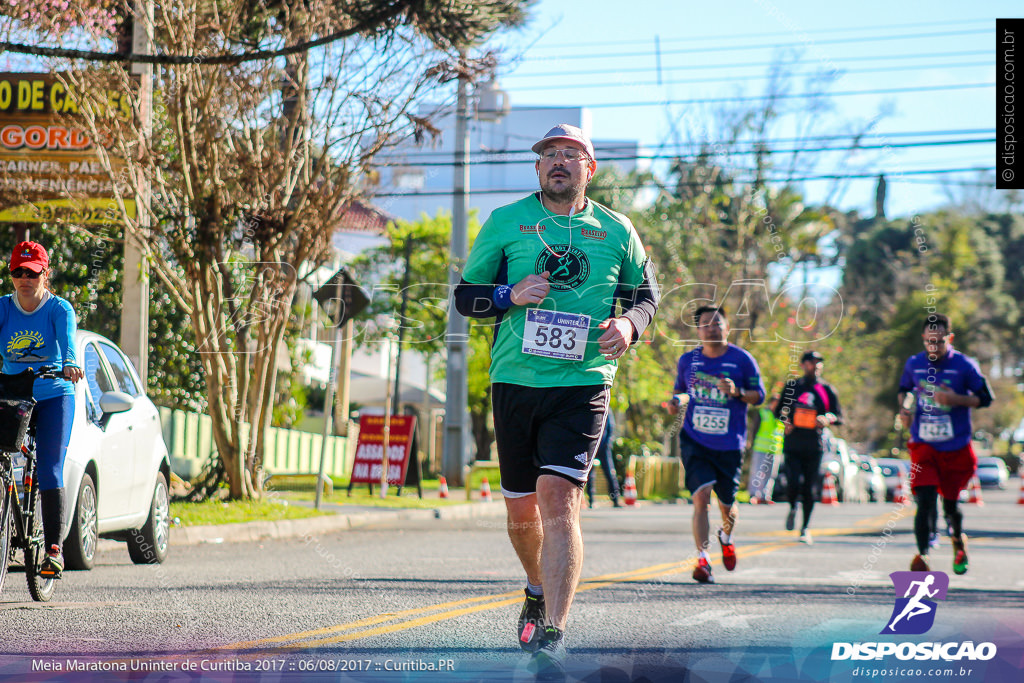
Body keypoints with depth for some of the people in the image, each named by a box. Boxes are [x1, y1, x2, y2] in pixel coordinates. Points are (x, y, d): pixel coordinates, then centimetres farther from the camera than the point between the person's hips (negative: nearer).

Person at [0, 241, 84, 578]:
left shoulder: (59, 308, -7)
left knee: (50, 470, -12)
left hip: (53, 397, -3)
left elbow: (68, 338, -26)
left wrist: (69, 364, -48)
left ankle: (54, 548, -12)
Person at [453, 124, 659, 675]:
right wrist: (511, 295, -12)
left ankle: (553, 635, -21)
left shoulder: (616, 231, 8)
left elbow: (646, 295, 17)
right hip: (514, 382, 2)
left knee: (559, 499, -18)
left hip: (582, 385, -2)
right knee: (522, 511, 10)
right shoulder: (505, 222, 6)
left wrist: (628, 325, -6)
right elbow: (465, 296, 9)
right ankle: (538, 591, 41)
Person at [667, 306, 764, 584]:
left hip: (729, 446, 0)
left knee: (727, 504, 11)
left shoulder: (742, 360, -3)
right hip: (695, 441, 0)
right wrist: (675, 402, -2)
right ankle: (703, 560, -19)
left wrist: (736, 392, -20)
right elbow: (679, 387, 21)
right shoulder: (687, 360, 4)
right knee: (700, 497, -18)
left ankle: (726, 538, 47)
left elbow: (759, 395, -1)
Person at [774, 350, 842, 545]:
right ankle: (792, 509, 19)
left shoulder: (827, 390, 8)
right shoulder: (792, 386, 10)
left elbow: (839, 417, 8)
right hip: (792, 443, 0)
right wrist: (785, 421, -3)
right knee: (793, 483, -14)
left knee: (809, 488, 1)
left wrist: (827, 419, -15)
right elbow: (779, 410, 19)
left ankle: (805, 528, 13)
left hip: (814, 446, 0)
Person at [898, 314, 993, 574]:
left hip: (956, 448, -1)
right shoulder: (913, 364, 2)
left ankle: (958, 541, 40)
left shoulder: (965, 365, -7)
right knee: (925, 500, -16)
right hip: (923, 445, 1)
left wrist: (956, 399, -18)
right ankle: (922, 553, -12)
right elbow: (904, 390, 21)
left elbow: (985, 398, -2)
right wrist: (904, 409, 0)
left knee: (951, 503, 10)